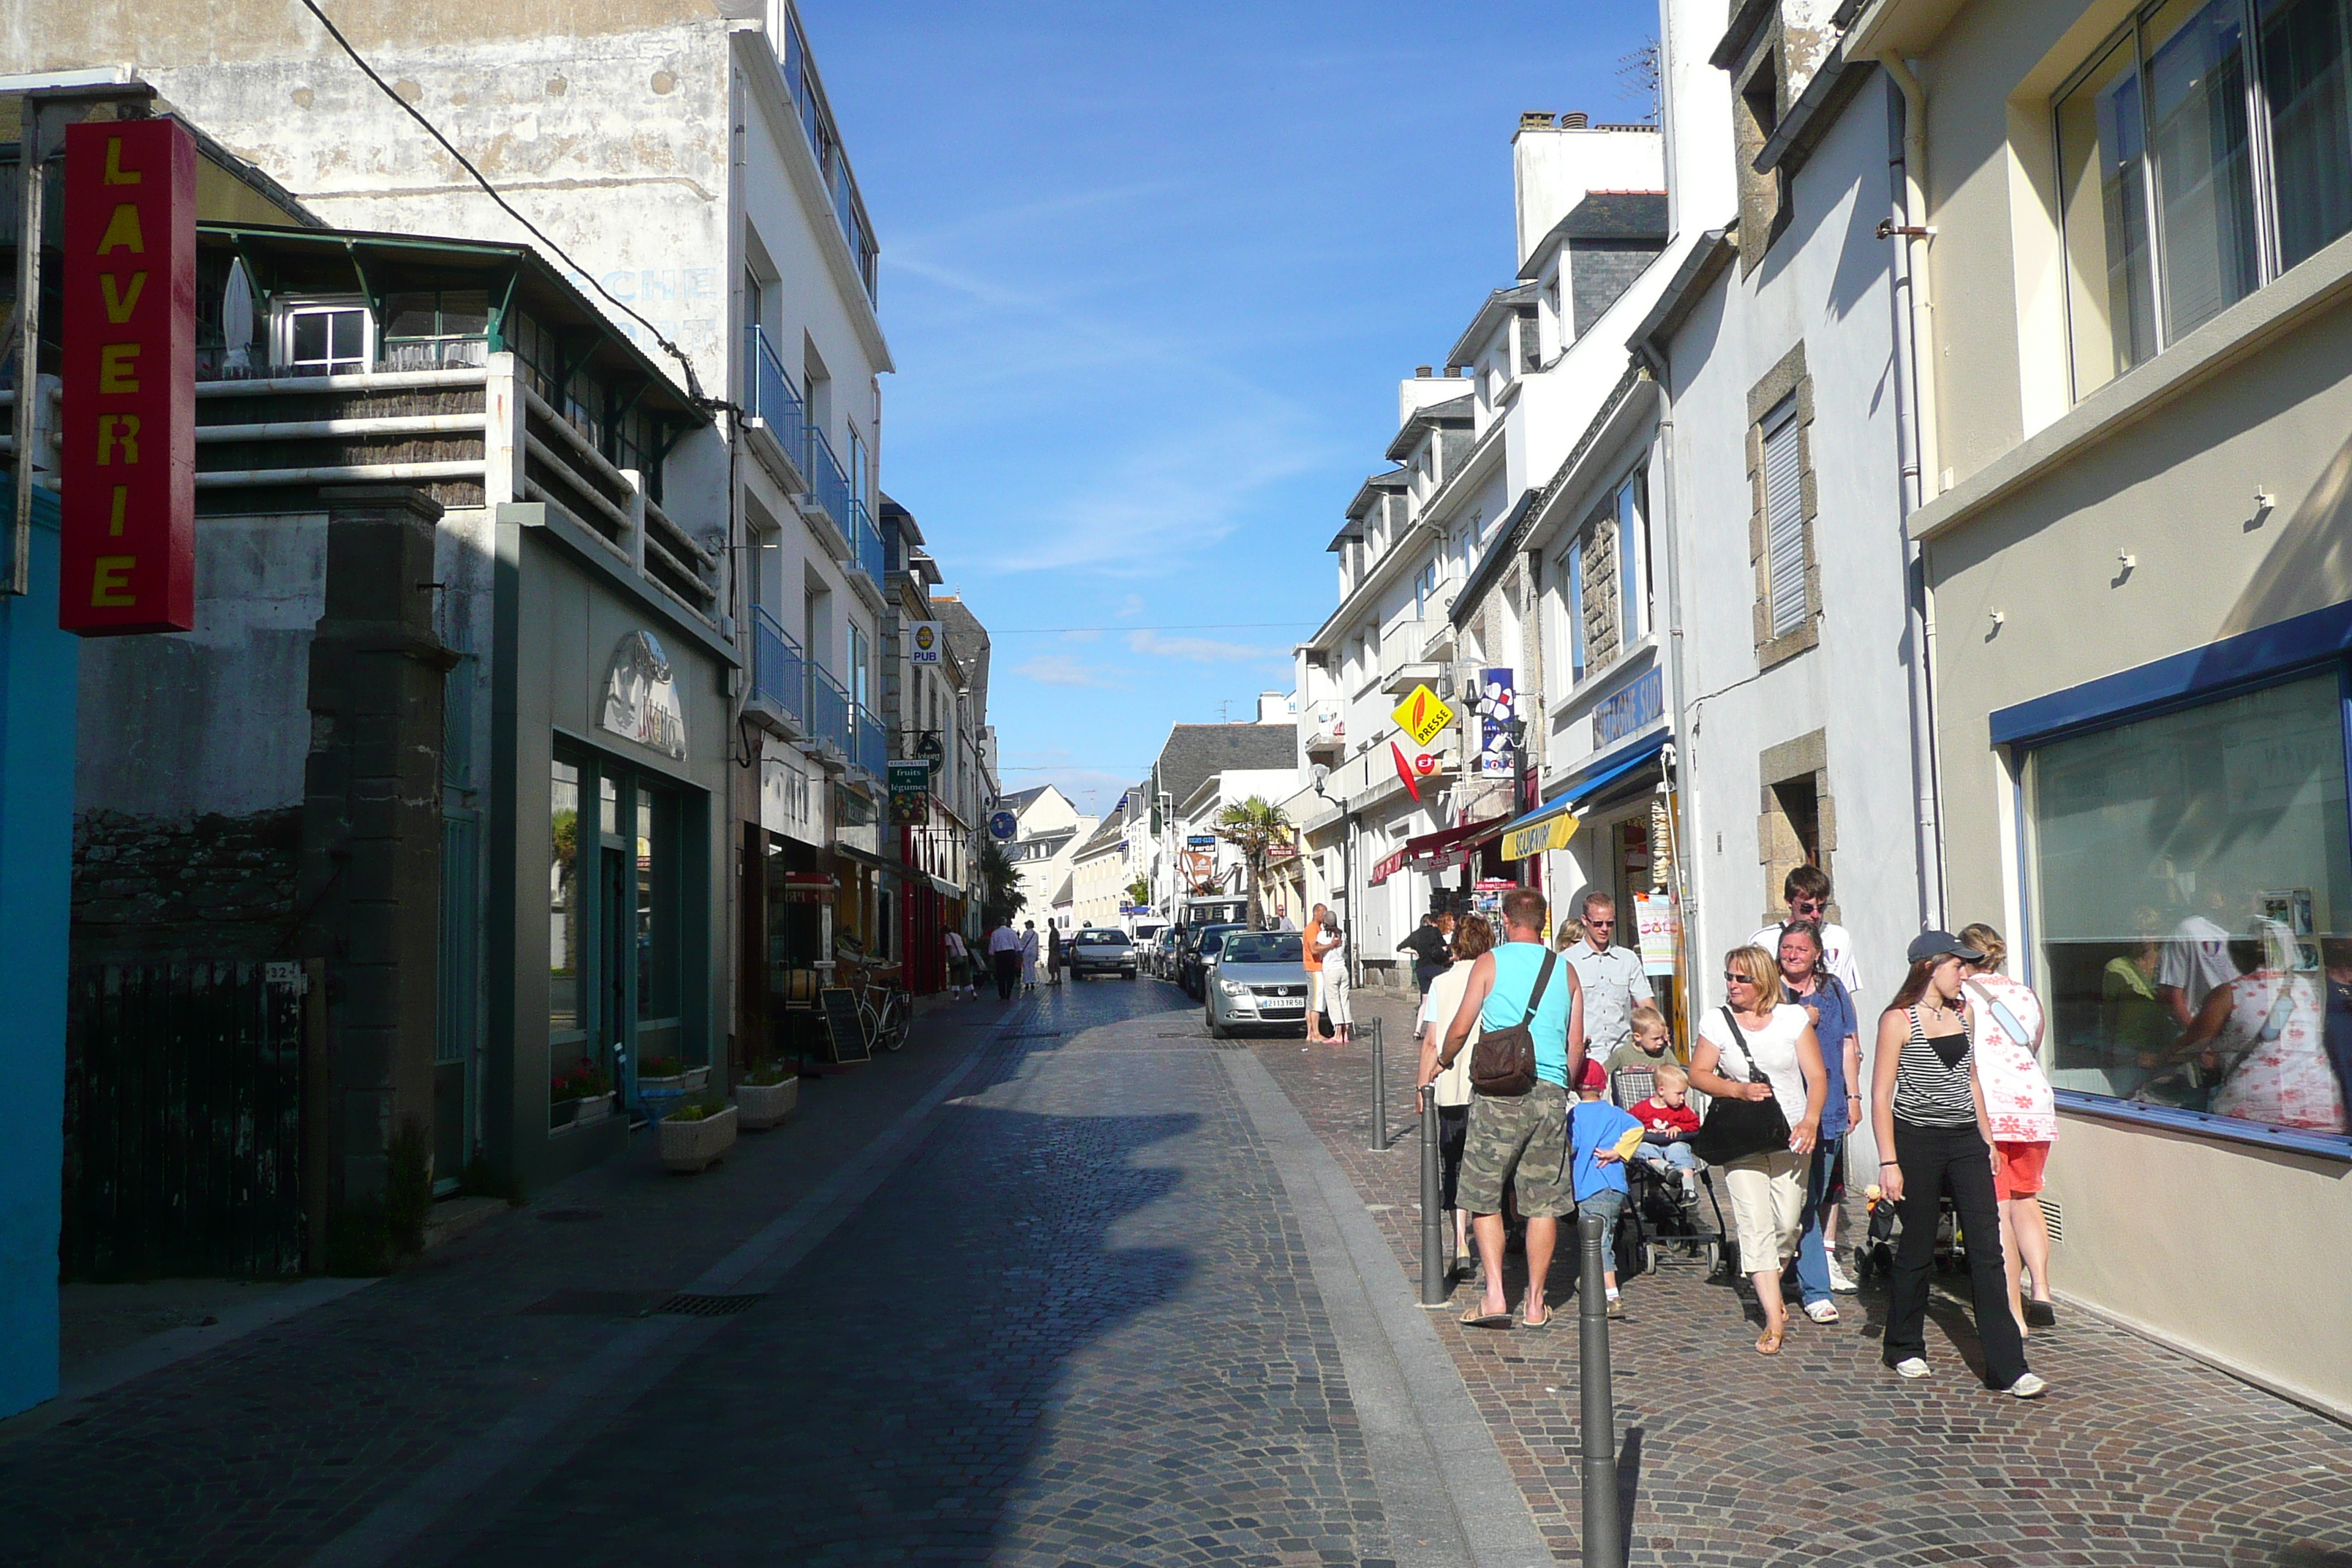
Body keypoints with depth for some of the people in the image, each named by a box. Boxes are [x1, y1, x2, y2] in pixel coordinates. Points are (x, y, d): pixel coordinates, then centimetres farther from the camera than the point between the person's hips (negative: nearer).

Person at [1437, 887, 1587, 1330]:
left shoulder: (1490, 962, -1)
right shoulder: (1565, 970, 10)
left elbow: (1461, 1028, -2)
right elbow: (1576, 1047, 12)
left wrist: (1444, 1060, 18)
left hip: (1499, 1090, -3)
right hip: (1550, 1093, 3)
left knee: (1484, 1195, 7)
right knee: (1544, 1202, 8)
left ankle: (1494, 1294, -2)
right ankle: (1535, 1302, 12)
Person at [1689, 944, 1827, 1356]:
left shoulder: (1793, 1017, 2)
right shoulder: (1716, 1021, 2)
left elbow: (1816, 1076, -1)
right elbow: (1698, 1074, 3)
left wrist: (1810, 1120, -16)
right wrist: (1739, 1090, -13)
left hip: (1790, 1136, 1)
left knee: (1788, 1223, 3)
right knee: (1754, 1223, -10)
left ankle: (1768, 1285, 33)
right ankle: (1774, 1317, -7)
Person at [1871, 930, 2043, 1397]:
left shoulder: (1961, 1013, 12)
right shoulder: (1899, 1019, -8)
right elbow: (1880, 1096, -10)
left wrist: (1987, 1139, 17)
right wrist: (1889, 1162, -14)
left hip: (1966, 1140, 5)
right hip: (1917, 1141, -5)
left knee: (1986, 1247, -2)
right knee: (1918, 1248, 5)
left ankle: (2007, 1366, -2)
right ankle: (1903, 1347, 24)